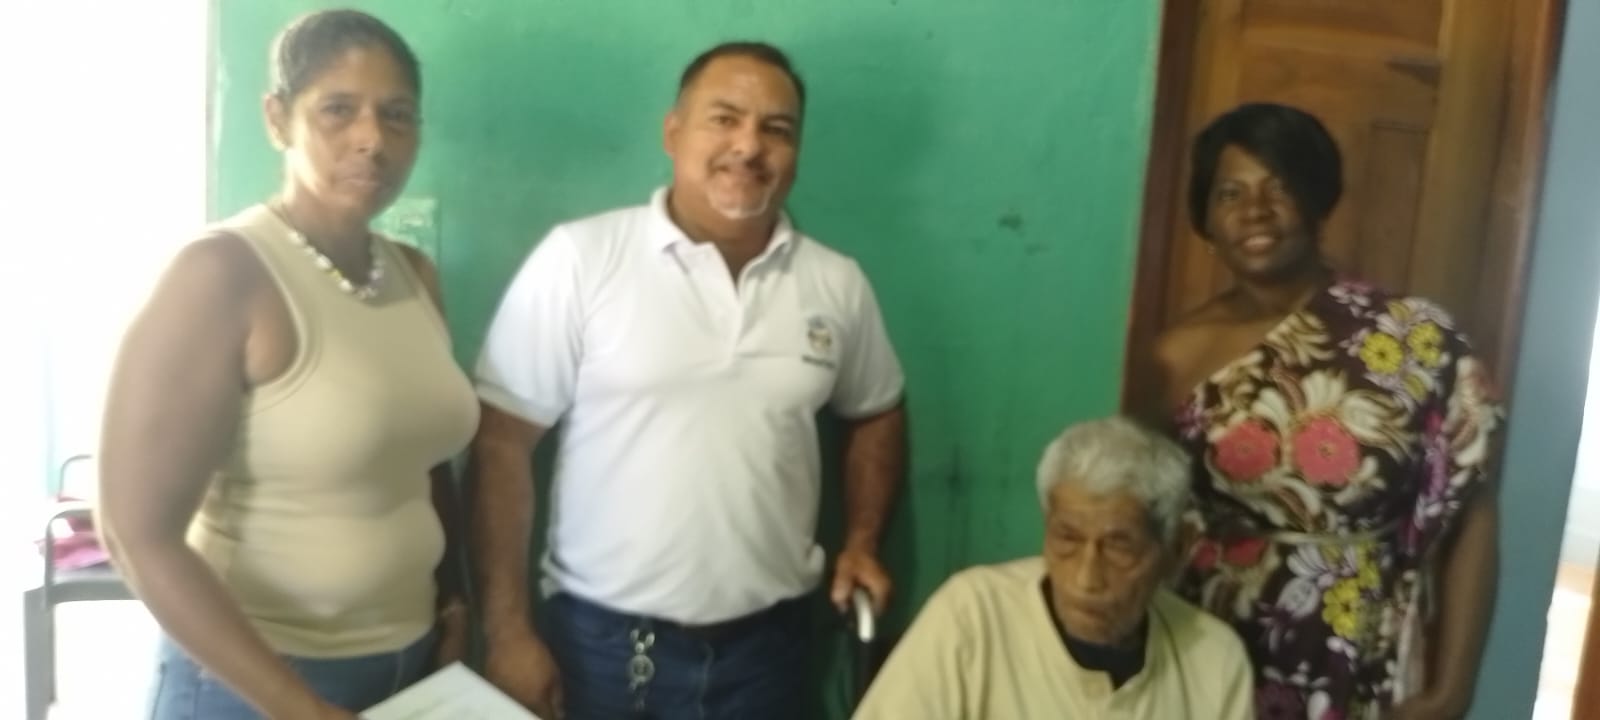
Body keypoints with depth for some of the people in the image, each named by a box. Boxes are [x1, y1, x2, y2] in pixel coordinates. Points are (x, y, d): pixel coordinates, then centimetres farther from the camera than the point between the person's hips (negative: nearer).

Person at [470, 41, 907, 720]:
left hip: (764, 642, 3)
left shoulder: (837, 283, 1)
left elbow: (876, 413, 17)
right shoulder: (579, 257, -11)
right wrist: (509, 632, -10)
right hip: (600, 638, -3)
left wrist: (862, 542, 4)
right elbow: (502, 443, -9)